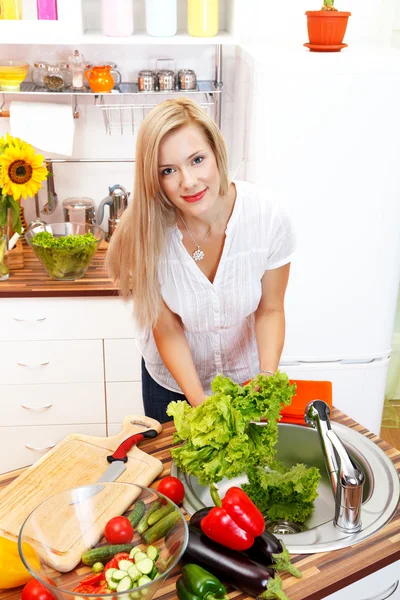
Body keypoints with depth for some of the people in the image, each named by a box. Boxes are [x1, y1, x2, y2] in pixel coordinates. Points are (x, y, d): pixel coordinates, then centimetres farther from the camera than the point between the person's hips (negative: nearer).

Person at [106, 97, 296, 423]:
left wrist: (268, 376, -29)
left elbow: (270, 310, -14)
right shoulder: (146, 230, -26)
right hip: (171, 380, 0)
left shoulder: (269, 216, -26)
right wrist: (197, 398, -29)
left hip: (245, 375, 0)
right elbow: (167, 329, -18)